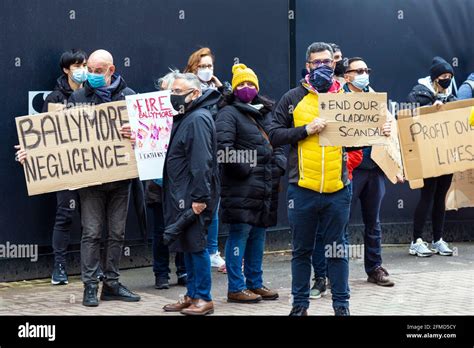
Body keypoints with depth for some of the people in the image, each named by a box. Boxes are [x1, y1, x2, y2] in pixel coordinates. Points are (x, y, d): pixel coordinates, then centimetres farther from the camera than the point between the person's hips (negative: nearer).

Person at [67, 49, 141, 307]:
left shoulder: (128, 96, 5)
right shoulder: (78, 97, 3)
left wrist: (136, 132, -22)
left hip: (121, 176, 2)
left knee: (117, 232, 8)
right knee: (91, 232, -2)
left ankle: (112, 284, 17)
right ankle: (90, 286, 4)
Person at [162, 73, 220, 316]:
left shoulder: (198, 119, -15)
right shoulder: (184, 117, 17)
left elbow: (201, 162, -23)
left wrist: (199, 197, -26)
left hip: (193, 196, -10)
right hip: (181, 195, 10)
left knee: (195, 245, -5)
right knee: (187, 245, 13)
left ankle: (203, 298, 2)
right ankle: (192, 295, 21)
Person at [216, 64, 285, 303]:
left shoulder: (266, 113, 19)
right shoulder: (229, 113, -4)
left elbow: (279, 142, 22)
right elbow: (223, 146, -17)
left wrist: (279, 165, 4)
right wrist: (245, 170, -16)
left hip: (265, 187, 7)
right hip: (241, 188, -7)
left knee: (258, 235, 13)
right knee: (239, 234, -5)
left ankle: (255, 283, 22)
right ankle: (236, 288, -1)